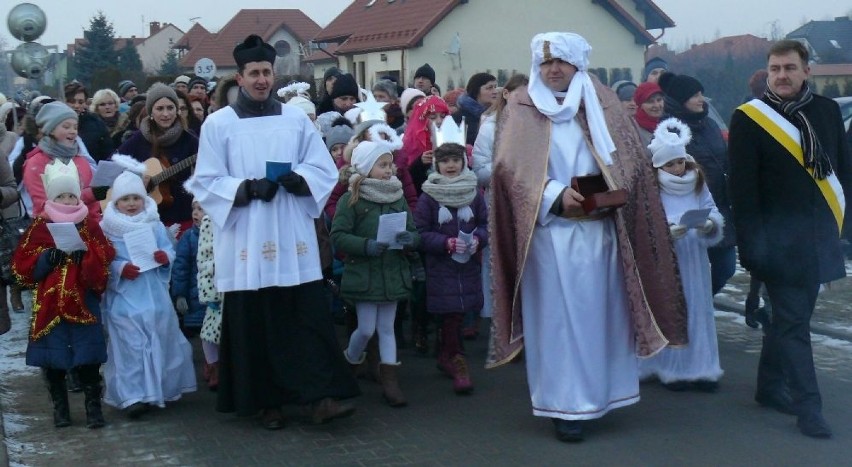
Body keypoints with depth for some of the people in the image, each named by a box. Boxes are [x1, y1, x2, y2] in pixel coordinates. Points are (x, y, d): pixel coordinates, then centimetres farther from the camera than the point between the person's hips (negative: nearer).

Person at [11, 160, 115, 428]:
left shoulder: (90, 224, 4)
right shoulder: (40, 226, 3)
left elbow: (105, 262, 0)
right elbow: (22, 266, 2)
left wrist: (85, 257, -18)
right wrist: (45, 259, -13)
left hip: (83, 303, -1)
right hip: (49, 304, 1)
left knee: (88, 358, -1)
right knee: (53, 359, 5)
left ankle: (93, 407, 9)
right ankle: (60, 408, 19)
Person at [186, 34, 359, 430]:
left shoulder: (297, 119, 9)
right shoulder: (218, 123, 1)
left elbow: (324, 170, 8)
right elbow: (206, 182, -2)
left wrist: (297, 179, -13)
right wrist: (247, 188, -17)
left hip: (293, 239, 2)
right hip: (246, 242, -2)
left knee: (308, 315, -5)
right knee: (254, 322, 1)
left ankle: (320, 397, -5)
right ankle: (267, 402, 11)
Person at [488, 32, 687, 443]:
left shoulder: (601, 103, 11)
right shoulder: (522, 108, 5)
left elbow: (630, 160, 7)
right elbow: (510, 166, -6)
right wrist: (556, 195, -19)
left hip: (600, 229, 3)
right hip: (550, 231, -2)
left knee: (599, 311, 7)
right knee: (558, 317, -2)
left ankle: (597, 393, 18)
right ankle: (566, 405, 1)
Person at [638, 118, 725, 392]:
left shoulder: (697, 184, 9)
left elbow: (714, 212, 8)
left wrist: (709, 224, -13)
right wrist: (666, 232, -24)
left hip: (694, 261, 5)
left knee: (698, 311, 6)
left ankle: (699, 367, 14)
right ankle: (671, 369, 6)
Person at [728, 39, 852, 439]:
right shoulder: (747, 119, -6)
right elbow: (741, 188, -8)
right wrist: (750, 242, -13)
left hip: (819, 236, 5)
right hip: (779, 237, -5)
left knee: (790, 314, 15)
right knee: (793, 320, -4)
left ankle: (770, 387, 29)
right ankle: (808, 407, 0)